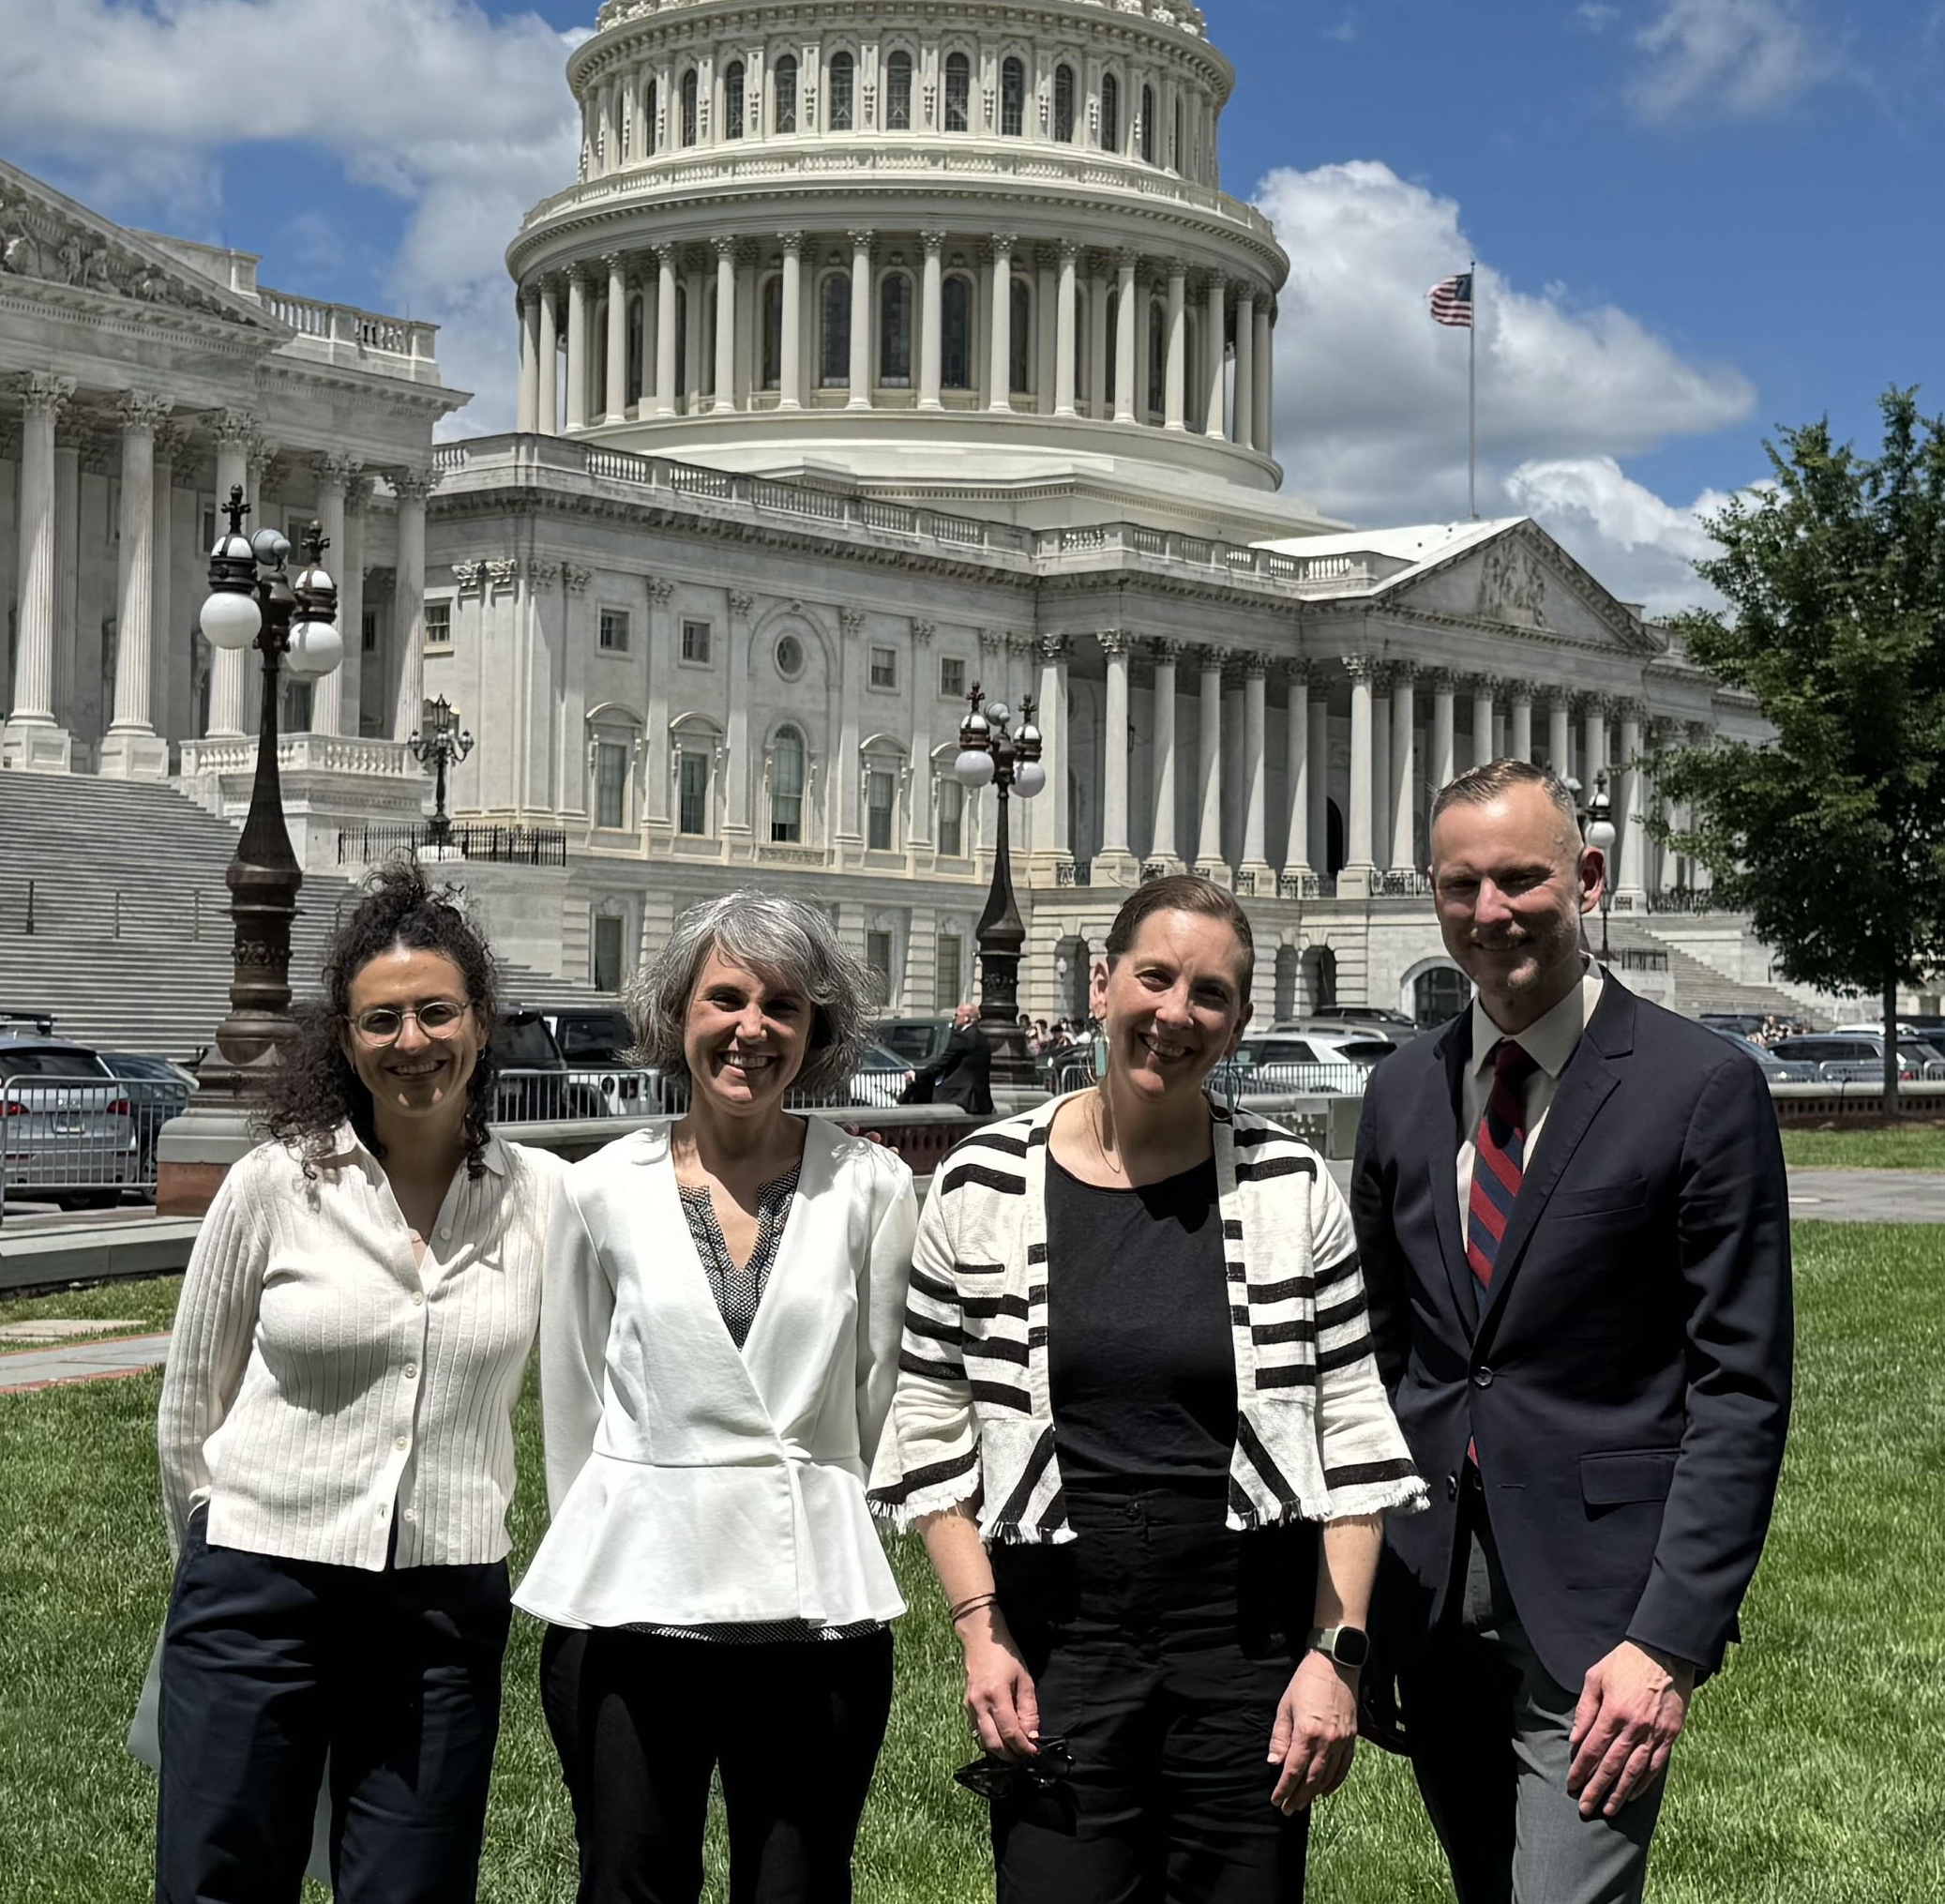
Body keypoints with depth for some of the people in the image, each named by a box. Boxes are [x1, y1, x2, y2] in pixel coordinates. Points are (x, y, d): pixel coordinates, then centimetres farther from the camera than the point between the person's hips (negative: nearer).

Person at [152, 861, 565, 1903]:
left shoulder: (543, 1195, -1)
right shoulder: (274, 1185, -4)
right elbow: (188, 1406, 7)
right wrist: (221, 1566, 12)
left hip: (447, 1612, 1)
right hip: (259, 1604, -1)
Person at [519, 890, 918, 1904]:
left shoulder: (870, 1187, 1)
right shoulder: (602, 1190, 1)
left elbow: (878, 1401, 6)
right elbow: (571, 1404, 10)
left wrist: (804, 1534, 10)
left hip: (817, 1615, 0)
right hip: (627, 1613, 0)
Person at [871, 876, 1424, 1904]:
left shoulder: (1292, 1188, 1)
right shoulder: (987, 1184, 0)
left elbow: (1352, 1437, 2)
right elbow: (933, 1432, 5)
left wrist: (1336, 1651, -4)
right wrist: (980, 1634, -3)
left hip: (1250, 1644, 1)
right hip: (1056, 1645, 0)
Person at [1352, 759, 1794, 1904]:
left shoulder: (1702, 1088, -8)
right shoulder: (1404, 1092, 9)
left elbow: (1741, 1392, -10)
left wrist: (1671, 1643, -17)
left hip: (1595, 1608, -5)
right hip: (1429, 1596, 5)